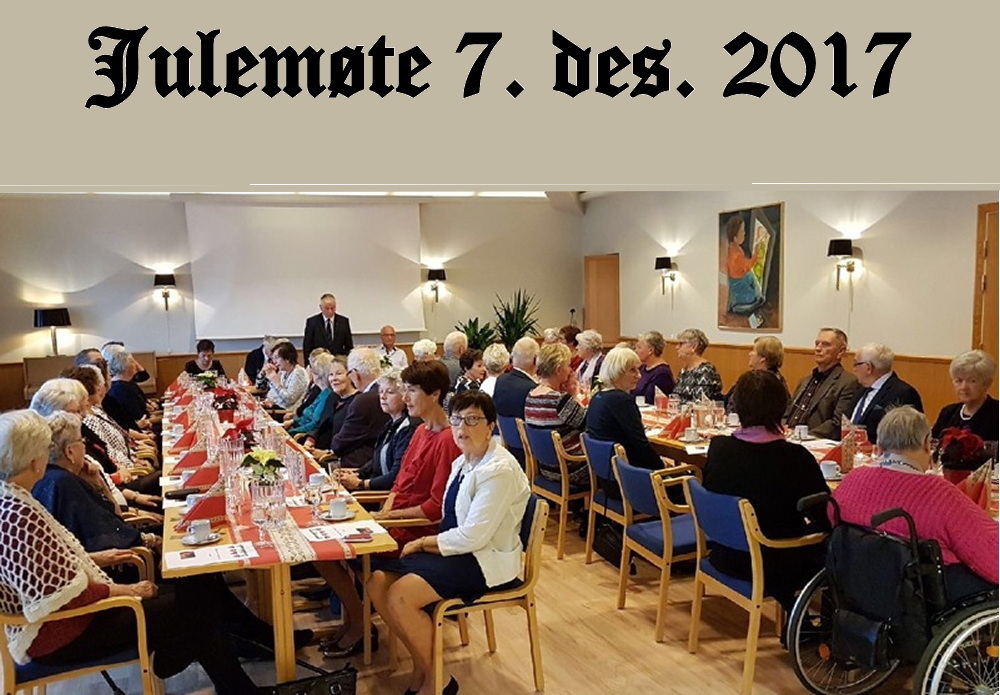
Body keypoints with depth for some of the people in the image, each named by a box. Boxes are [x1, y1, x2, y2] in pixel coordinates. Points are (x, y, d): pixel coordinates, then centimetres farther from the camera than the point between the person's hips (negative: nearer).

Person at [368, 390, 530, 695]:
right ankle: (421, 661, 13)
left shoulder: (499, 470, -21)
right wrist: (426, 544, -7)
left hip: (487, 560, -9)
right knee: (378, 582, -3)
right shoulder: (462, 462, 8)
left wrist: (423, 542, -12)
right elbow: (454, 523, 11)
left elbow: (473, 536, -23)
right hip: (458, 548, 9)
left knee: (400, 596, -22)